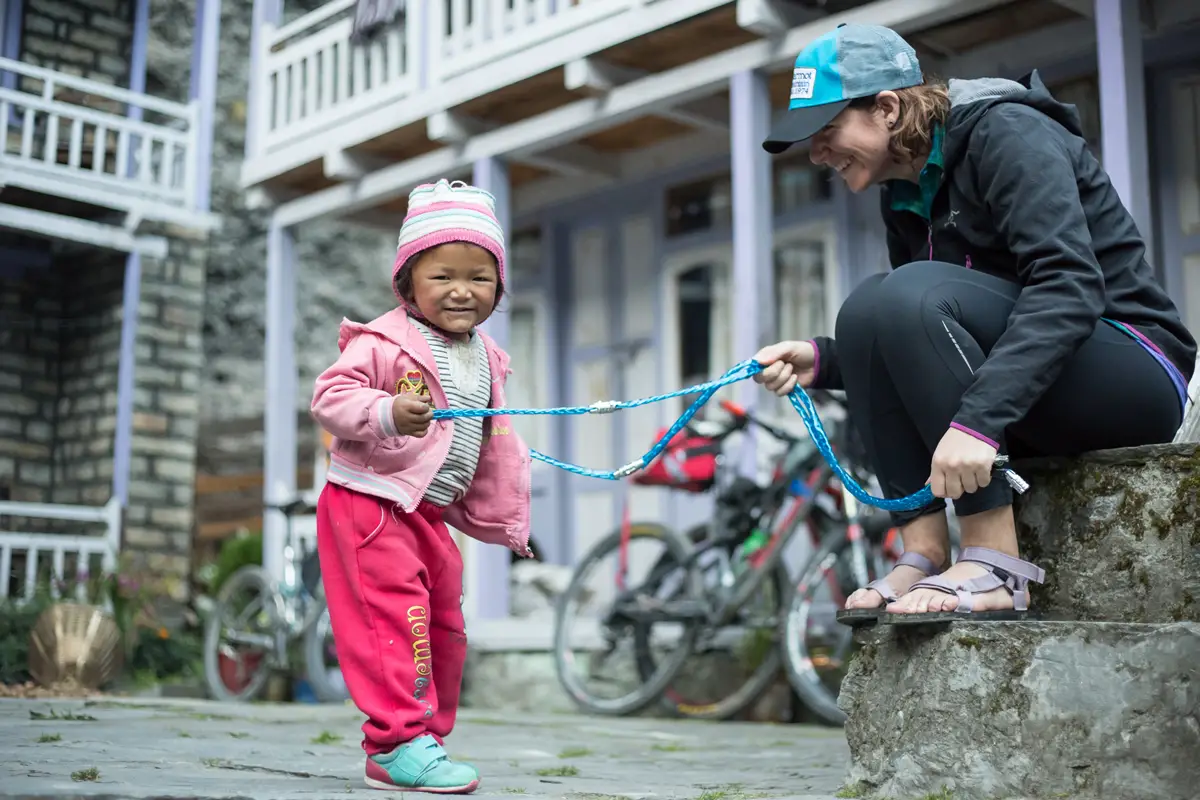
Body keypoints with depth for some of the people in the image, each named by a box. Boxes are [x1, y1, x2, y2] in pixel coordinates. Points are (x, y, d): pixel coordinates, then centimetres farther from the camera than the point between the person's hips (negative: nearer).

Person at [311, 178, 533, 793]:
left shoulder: (486, 360, 11)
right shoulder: (383, 341, -12)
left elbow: (493, 444, 19)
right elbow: (331, 395, -20)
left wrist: (505, 521, 22)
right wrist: (387, 414, -37)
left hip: (433, 514, 8)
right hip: (369, 504, -8)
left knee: (445, 630, 13)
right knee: (396, 617, -15)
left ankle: (428, 736, 25)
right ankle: (397, 746, -10)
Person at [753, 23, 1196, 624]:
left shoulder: (1007, 134, -14)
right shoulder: (905, 193, 11)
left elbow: (1072, 286, -28)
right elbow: (908, 333, 12)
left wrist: (976, 420, -38)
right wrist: (821, 361, -8)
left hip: (1135, 375, -7)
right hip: (1035, 412, 8)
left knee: (913, 297, -27)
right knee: (865, 311, -11)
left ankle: (995, 567, -27)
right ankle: (923, 553, -17)